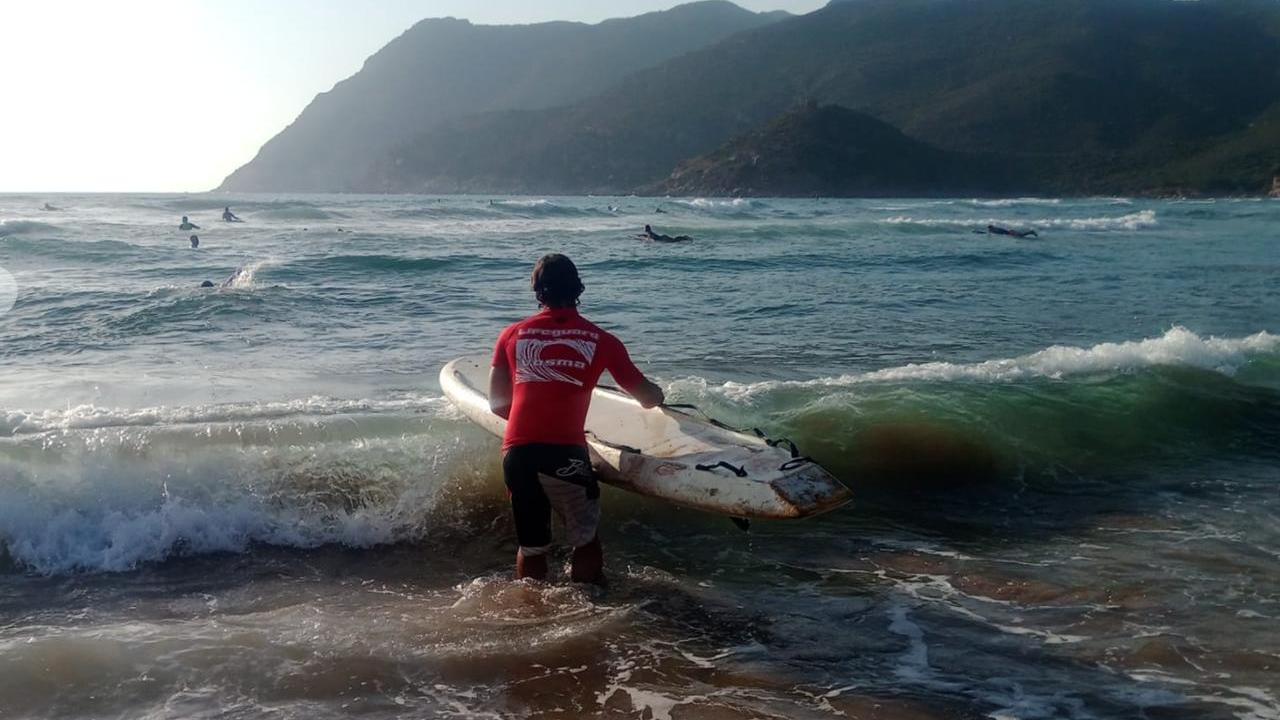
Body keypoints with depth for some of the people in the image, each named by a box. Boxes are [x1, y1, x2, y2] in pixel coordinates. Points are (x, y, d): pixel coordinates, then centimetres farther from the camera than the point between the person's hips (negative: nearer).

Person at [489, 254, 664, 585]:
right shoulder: (601, 341, 4)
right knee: (586, 541, 15)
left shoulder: (512, 335, 11)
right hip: (565, 454, -3)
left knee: (531, 546, 18)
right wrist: (657, 395, 33)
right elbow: (648, 398, 10)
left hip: (516, 453, 3)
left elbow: (497, 404, 15)